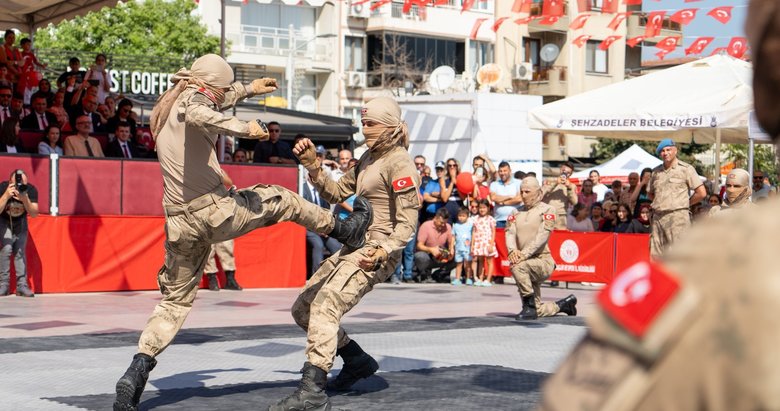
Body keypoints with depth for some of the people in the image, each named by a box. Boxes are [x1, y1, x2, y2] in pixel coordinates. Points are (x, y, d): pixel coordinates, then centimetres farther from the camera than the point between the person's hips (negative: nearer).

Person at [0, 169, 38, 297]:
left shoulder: (31, 190, -24)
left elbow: (34, 214, -23)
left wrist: (25, 199, -40)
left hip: (21, 223, 2)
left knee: (21, 252, -4)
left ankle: (22, 285, -2)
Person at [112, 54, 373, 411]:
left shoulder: (167, 107, 23)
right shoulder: (192, 97, -5)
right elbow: (198, 115, -32)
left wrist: (248, 90, 51)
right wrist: (243, 128, -24)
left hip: (180, 224, 8)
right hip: (215, 210, -8)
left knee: (175, 299, 13)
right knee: (279, 198, 17)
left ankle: (137, 372, 0)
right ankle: (345, 230, 34)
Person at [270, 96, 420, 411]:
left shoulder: (399, 164, -12)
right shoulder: (369, 158, 15)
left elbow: (407, 223, -16)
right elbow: (336, 194, 16)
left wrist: (383, 252, -31)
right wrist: (312, 165, 2)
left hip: (375, 253, -10)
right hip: (353, 248, 10)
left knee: (324, 306, -27)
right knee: (302, 308, 11)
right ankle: (357, 361, 23)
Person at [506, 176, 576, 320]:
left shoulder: (548, 210, -3)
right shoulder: (517, 212, 13)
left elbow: (542, 236, -16)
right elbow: (510, 232, -1)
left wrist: (524, 254, -28)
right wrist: (512, 250, -24)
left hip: (543, 261, -6)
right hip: (528, 265, 6)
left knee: (518, 267, -36)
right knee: (538, 311, 8)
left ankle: (529, 307, -24)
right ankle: (564, 304, 36)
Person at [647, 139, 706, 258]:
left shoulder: (686, 169, 0)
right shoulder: (656, 171, 15)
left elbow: (702, 193, -4)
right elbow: (650, 193, 30)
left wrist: (684, 203, 4)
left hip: (677, 216, -6)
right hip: (658, 217, 6)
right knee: (655, 256, 4)